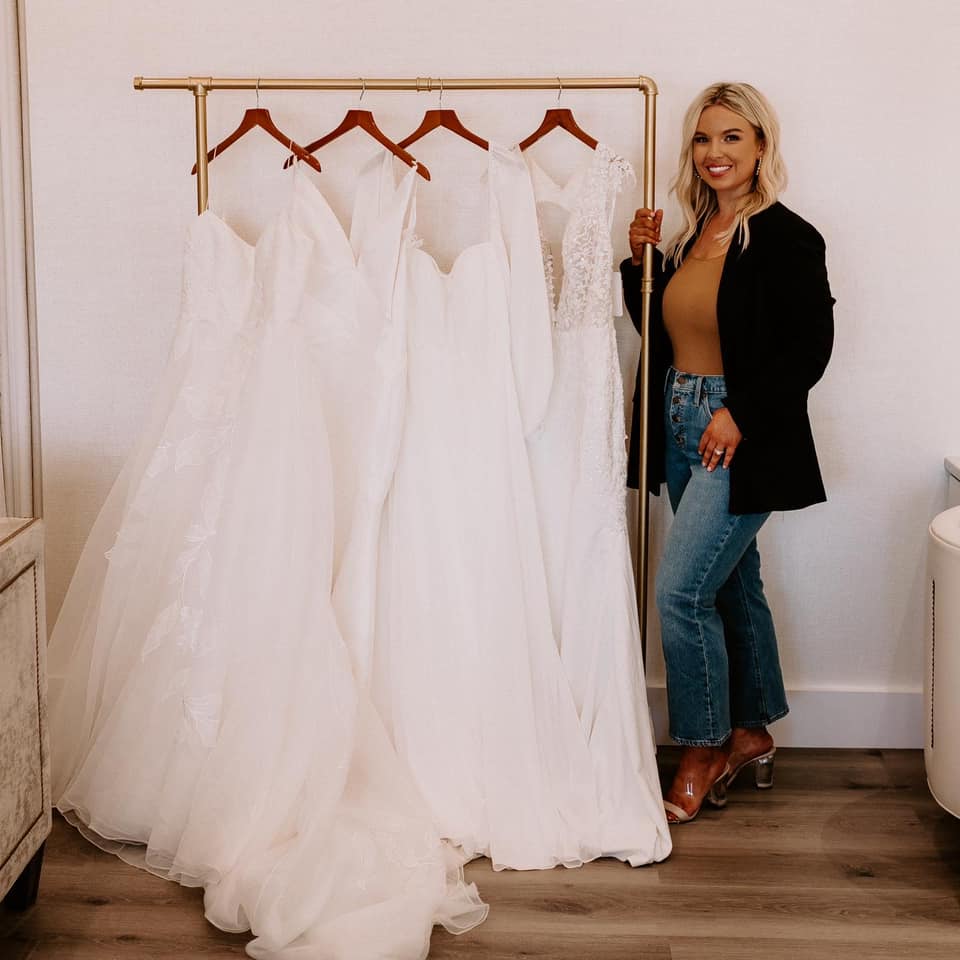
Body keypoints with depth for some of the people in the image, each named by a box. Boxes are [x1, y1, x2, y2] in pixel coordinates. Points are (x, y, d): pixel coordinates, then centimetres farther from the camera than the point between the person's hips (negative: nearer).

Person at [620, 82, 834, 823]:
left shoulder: (786, 238, -11)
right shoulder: (692, 234, 10)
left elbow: (811, 346, -14)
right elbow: (661, 329, 16)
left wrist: (741, 415, -18)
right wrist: (641, 261, 2)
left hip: (743, 443, -7)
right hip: (682, 430, 7)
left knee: (682, 590, -11)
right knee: (733, 586, 16)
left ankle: (704, 753, 5)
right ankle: (752, 733, 30)